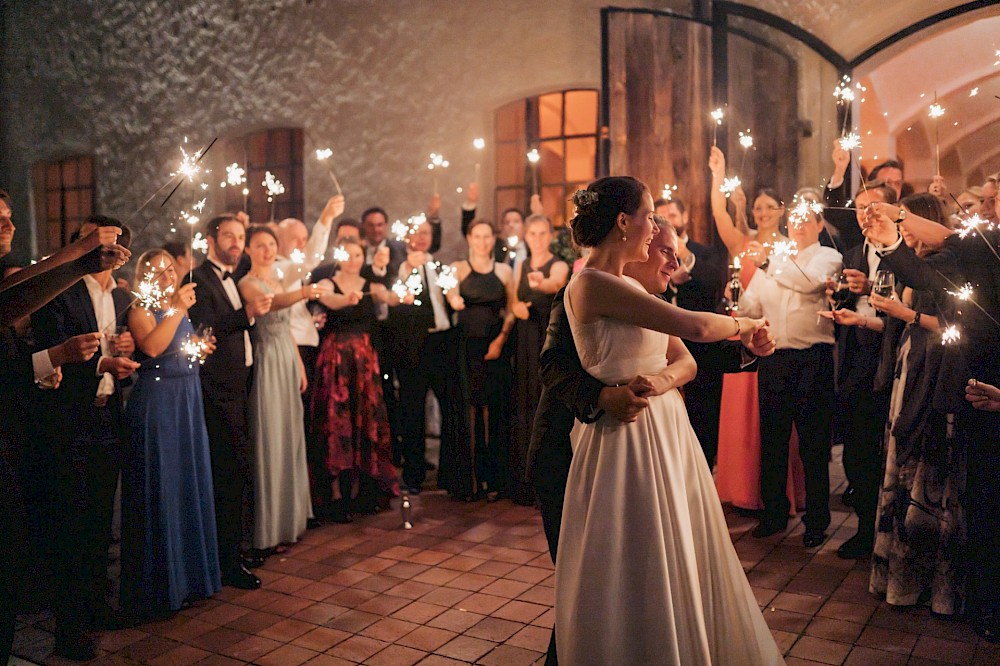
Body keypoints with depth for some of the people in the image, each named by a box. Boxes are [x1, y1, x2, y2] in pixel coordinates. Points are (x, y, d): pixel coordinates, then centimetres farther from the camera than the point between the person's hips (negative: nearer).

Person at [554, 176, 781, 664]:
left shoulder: (629, 285, 11)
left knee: (680, 564, 19)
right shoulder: (592, 283, -18)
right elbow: (694, 327, -21)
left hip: (666, 429, 9)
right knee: (640, 575, 6)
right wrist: (743, 324, -3)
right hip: (630, 437, -9)